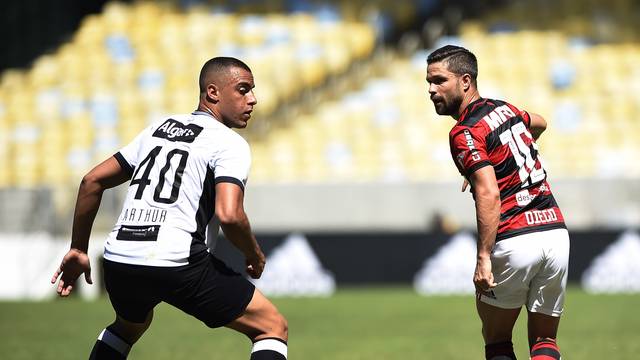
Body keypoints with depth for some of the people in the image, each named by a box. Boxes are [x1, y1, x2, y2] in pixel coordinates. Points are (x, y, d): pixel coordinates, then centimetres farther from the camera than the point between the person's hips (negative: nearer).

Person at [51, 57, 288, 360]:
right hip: (177, 263, -7)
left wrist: (78, 249, 29)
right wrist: (254, 255, 3)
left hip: (118, 257, 7)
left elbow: (92, 181, 23)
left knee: (130, 325, 39)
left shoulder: (157, 129, 22)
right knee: (273, 327, 4)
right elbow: (228, 215, -16)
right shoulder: (230, 143, 0)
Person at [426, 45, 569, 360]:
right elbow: (539, 123, 39)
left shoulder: (465, 132, -9)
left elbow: (489, 195, -21)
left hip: (513, 241, -7)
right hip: (556, 232, 7)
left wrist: (484, 258, -24)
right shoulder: (505, 109, 14)